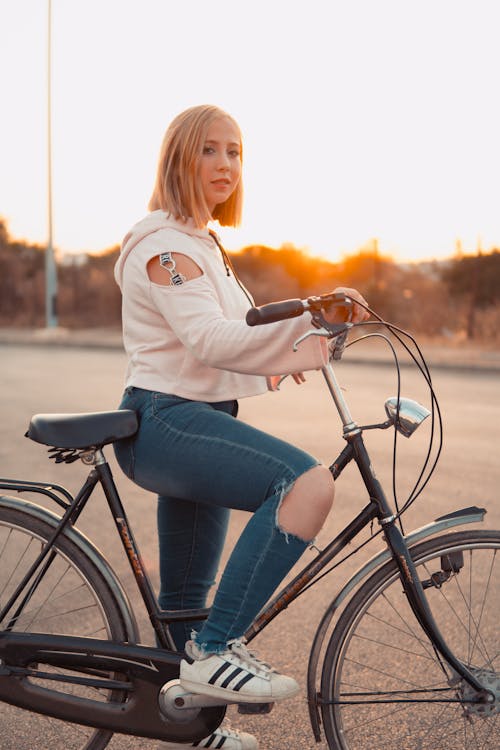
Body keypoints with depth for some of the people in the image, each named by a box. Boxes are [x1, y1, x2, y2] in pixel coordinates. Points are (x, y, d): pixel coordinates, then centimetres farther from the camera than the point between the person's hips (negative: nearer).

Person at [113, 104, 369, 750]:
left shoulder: (200, 243, 21)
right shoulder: (165, 242, -11)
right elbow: (208, 338, -26)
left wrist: (280, 356, 12)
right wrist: (309, 315, -35)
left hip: (194, 421, 10)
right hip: (165, 422, -10)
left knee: (187, 600, 18)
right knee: (308, 482, -31)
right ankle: (216, 650, -23)